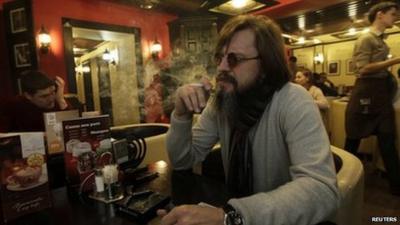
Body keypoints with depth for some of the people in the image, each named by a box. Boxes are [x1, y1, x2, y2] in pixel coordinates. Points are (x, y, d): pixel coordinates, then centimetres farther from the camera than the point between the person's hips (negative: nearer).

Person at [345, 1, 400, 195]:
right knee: (353, 139, 2)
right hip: (366, 93, -8)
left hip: (381, 92, 8)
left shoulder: (380, 40, 18)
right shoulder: (366, 39, -8)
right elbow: (363, 69, -18)